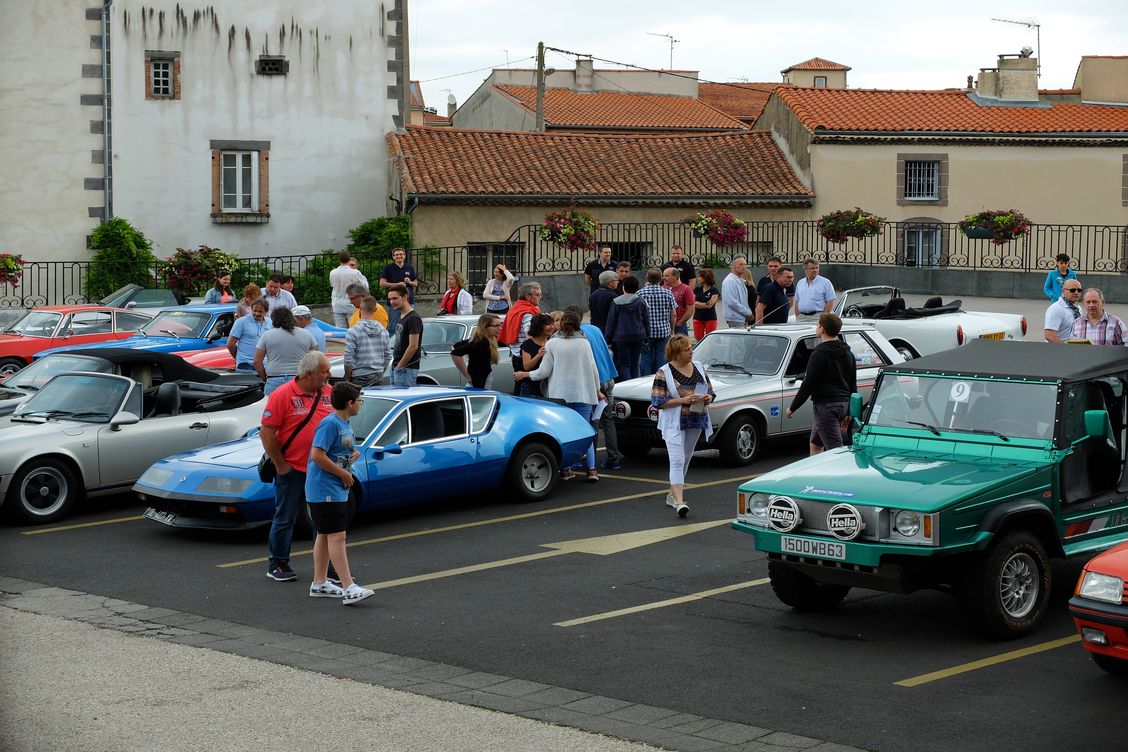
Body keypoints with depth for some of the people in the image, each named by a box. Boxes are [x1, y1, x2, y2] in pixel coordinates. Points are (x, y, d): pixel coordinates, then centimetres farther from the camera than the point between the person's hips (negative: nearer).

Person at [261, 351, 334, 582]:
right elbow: (266, 433, -13)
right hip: (292, 470, -5)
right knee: (285, 519, 5)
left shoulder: (328, 393, 5)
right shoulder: (283, 395, -13)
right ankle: (277, 565, 16)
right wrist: (280, 465, -12)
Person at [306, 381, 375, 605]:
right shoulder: (329, 424, -18)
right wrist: (343, 473, -17)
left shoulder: (345, 424, 12)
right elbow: (317, 455, -24)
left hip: (338, 490, 10)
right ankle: (349, 588, -15)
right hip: (324, 491, -10)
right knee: (337, 536, -12)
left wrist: (355, 453, 4)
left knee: (325, 535, 15)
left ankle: (319, 583, 23)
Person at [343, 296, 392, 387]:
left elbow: (348, 359, -12)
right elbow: (388, 356, 11)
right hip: (378, 376, 5)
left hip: (360, 377, -5)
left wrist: (347, 379, -2)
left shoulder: (353, 332, -11)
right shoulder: (383, 331, 6)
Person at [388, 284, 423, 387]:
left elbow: (413, 346, -19)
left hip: (406, 369, -9)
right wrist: (395, 365, 13)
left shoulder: (413, 318, -13)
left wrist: (399, 366, -15)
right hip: (397, 367, 9)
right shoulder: (402, 317, 16)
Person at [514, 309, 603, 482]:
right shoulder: (584, 343, 3)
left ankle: (565, 469, 6)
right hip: (582, 394, 1)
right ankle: (591, 469, 0)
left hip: (559, 394, -1)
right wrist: (597, 390, 18)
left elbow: (544, 371, -3)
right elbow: (593, 369, 5)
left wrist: (524, 375, 12)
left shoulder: (552, 343, -2)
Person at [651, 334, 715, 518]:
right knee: (677, 460, -14)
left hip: (696, 422, 6)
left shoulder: (698, 367, 8)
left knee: (686, 459, 14)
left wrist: (707, 398, -8)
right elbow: (657, 401, -12)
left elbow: (710, 392, 16)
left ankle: (672, 494, 28)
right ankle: (679, 501, -21)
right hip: (674, 424, -6)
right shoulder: (664, 373, -9)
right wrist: (682, 400, -20)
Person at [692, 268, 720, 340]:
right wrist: (704, 305, -7)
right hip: (698, 318, 4)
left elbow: (710, 305, -12)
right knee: (698, 340, 3)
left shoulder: (714, 291, -5)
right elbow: (692, 304, 4)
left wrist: (697, 303, -2)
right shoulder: (697, 290, 9)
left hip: (710, 319, -4)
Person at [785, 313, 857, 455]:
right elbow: (853, 386, 17)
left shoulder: (820, 354, -14)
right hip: (843, 403, 9)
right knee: (815, 443, 22)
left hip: (826, 406, -9)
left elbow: (808, 384, -15)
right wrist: (849, 413, 22)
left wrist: (793, 407, -6)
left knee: (835, 448, -12)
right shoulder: (848, 353, 13)